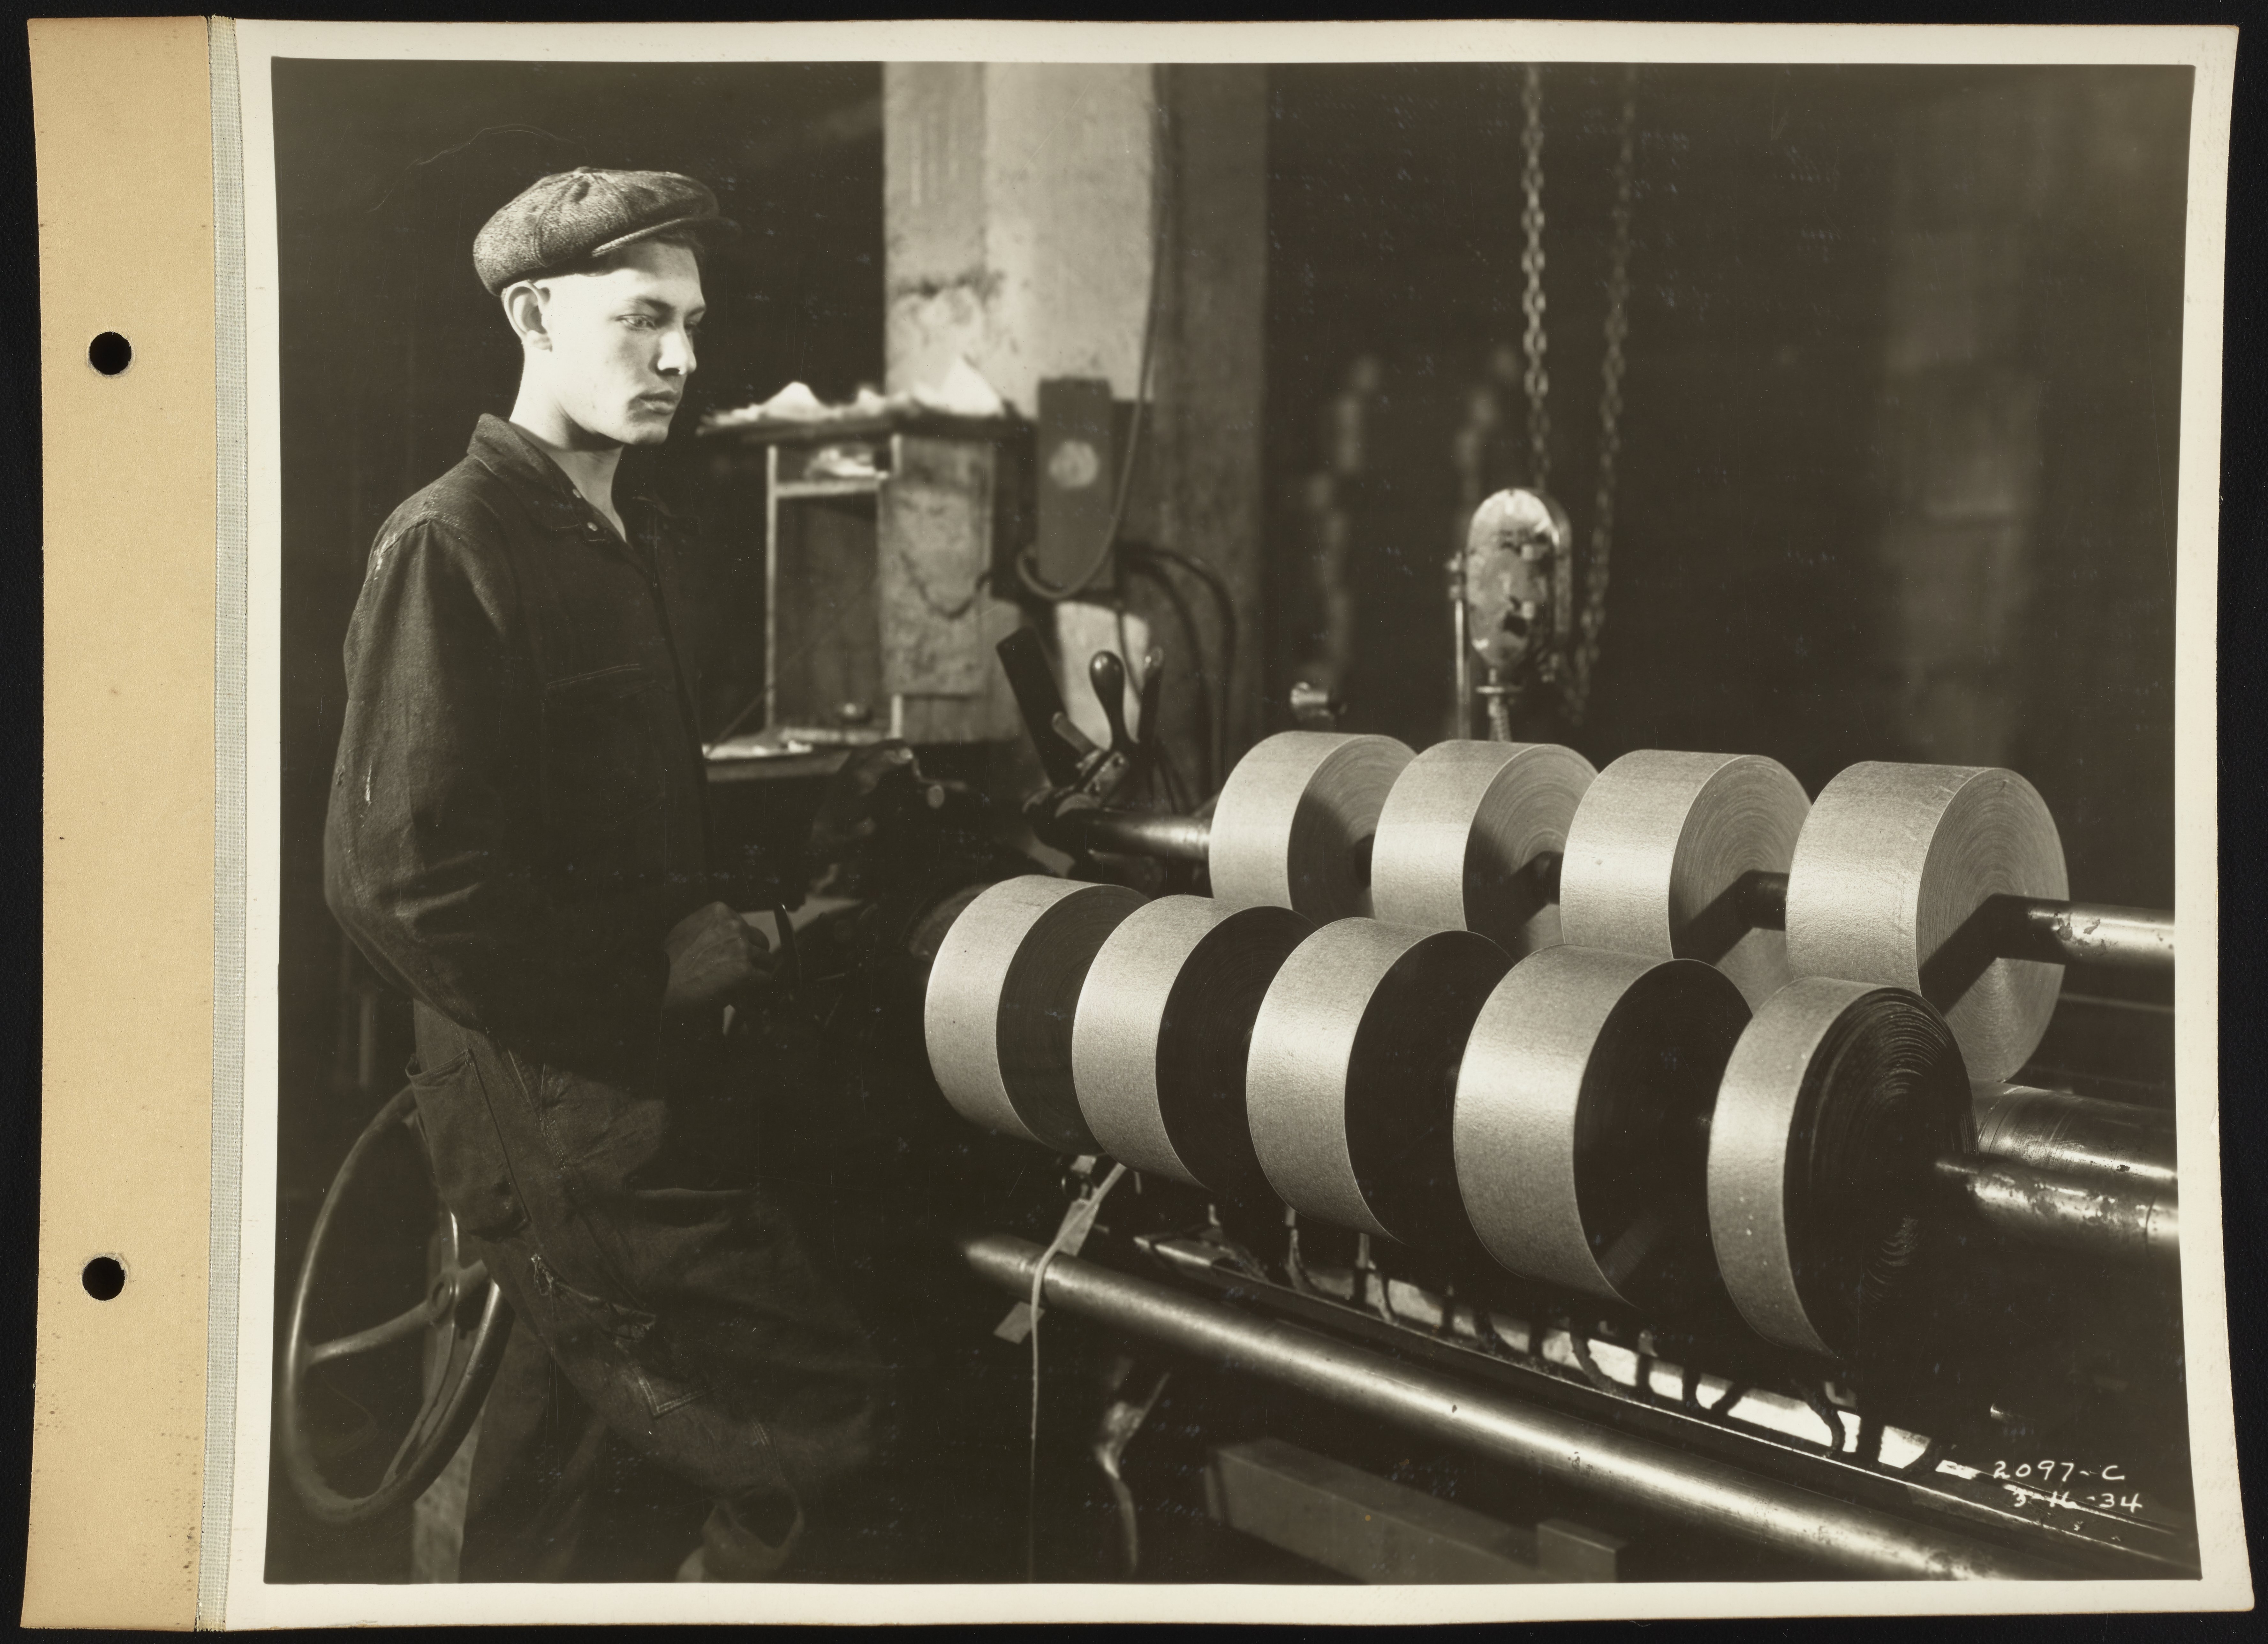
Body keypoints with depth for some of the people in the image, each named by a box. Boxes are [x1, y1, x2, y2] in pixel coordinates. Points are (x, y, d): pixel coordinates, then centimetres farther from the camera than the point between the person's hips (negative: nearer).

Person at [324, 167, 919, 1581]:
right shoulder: (452, 547, -14)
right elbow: (403, 882, -21)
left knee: (576, 1417, 22)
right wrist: (661, 977, -18)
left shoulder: (631, 535, 15)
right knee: (824, 1420, -10)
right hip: (565, 1110, -9)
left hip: (653, 1082, 9)